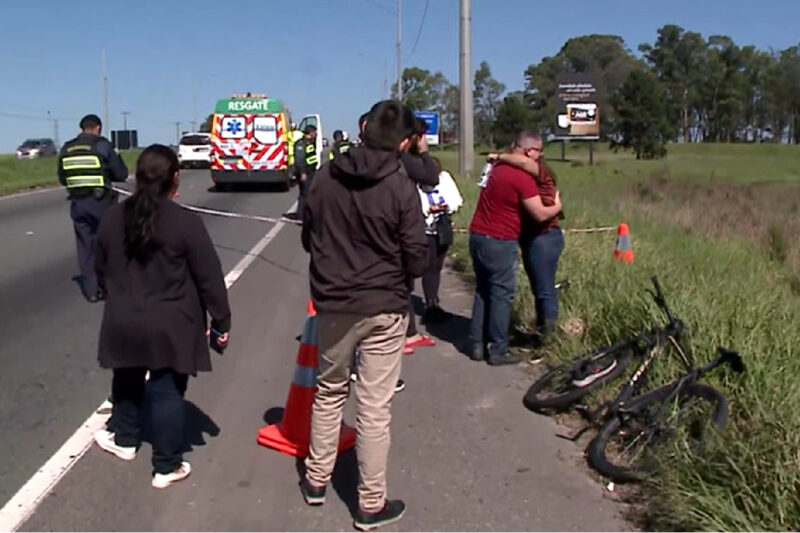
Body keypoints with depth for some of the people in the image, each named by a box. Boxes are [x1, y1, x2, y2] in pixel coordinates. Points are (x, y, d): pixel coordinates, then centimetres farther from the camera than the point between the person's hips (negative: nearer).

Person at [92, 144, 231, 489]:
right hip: (169, 326, -4)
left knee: (127, 380, 25)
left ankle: (125, 439, 45)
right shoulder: (186, 223, -15)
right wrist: (221, 322, -2)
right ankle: (167, 467, 14)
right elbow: (209, 278, -12)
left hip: (124, 322, 5)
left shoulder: (112, 219, 2)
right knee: (167, 391, 5)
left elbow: (102, 272, 15)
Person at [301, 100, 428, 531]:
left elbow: (308, 239, 9)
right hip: (383, 309, -4)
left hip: (331, 305, 4)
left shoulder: (325, 178, -2)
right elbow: (417, 262, -11)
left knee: (329, 392, 22)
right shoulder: (402, 189, -15)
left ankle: (315, 480, 34)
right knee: (374, 407, 4)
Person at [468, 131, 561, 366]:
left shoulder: (499, 168, 10)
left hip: (477, 236, 9)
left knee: (482, 291, 14)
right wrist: (557, 207, 5)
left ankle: (478, 345, 18)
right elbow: (540, 214, -14)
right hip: (500, 242, -9)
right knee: (502, 295, 0)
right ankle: (498, 350, 4)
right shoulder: (522, 177, -16)